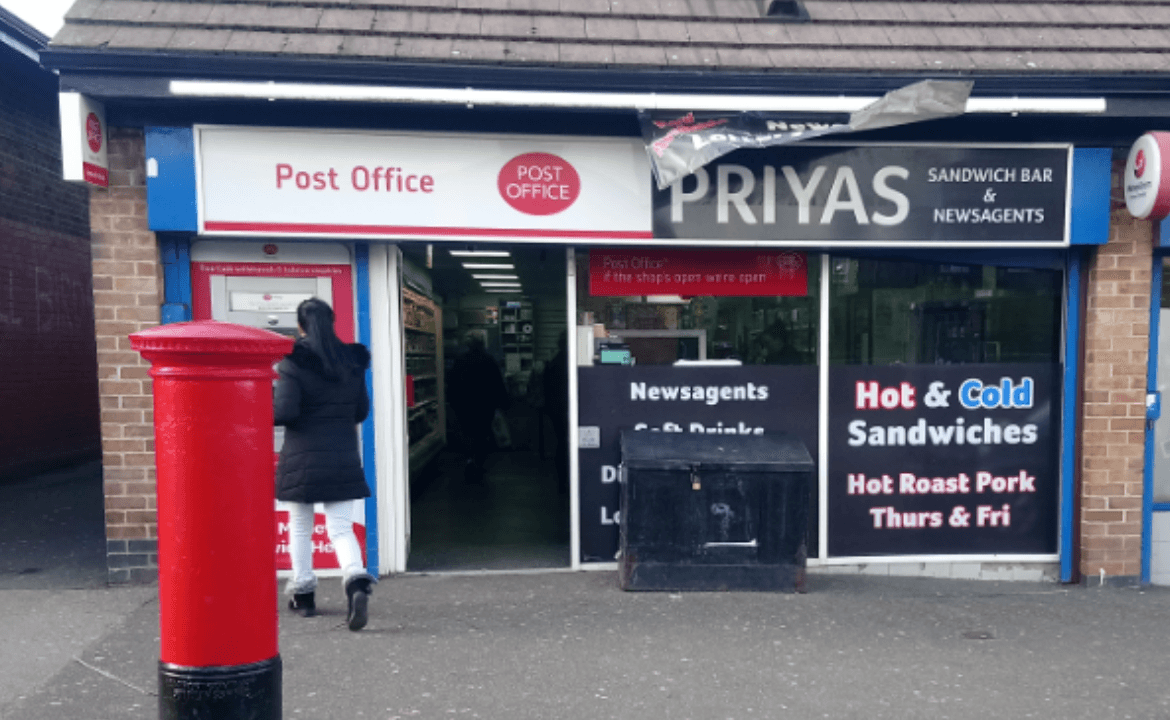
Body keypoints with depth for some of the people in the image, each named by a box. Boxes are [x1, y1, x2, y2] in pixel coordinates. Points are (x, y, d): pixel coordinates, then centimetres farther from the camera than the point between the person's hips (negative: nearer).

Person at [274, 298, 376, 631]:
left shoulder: (293, 363, -10)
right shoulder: (352, 362, 3)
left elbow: (284, 411, -16)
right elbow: (361, 410, 8)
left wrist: (267, 406, 4)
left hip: (301, 458, -2)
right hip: (343, 458, 3)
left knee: (300, 527, 15)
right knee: (341, 528, 5)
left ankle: (302, 594, 26)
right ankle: (356, 581, -18)